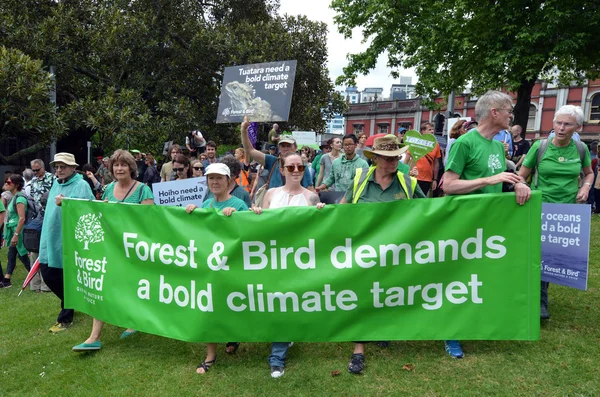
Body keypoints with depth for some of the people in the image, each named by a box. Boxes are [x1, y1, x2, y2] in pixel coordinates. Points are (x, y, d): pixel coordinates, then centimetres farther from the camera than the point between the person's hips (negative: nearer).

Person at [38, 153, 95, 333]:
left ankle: (65, 317, 17)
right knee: (48, 275, 12)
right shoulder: (56, 184, 14)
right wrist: (48, 230, 20)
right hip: (51, 239, 8)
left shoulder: (81, 185, -12)